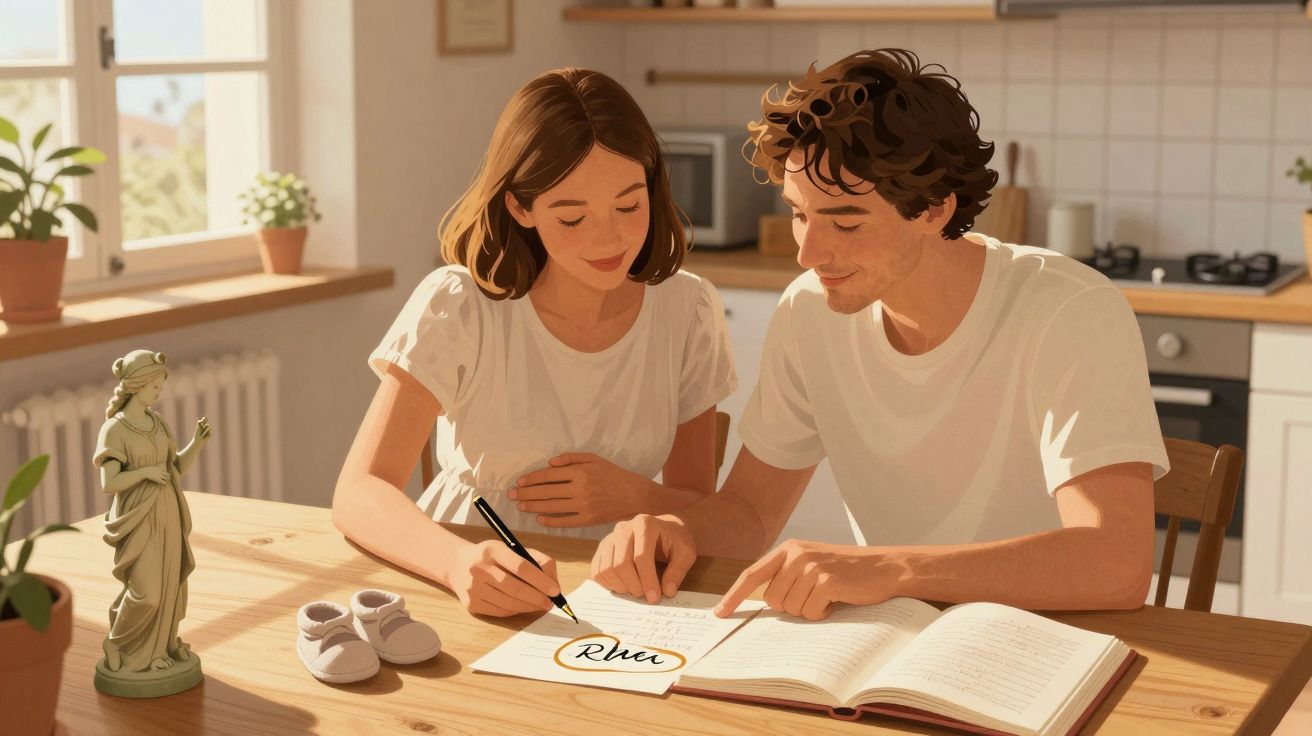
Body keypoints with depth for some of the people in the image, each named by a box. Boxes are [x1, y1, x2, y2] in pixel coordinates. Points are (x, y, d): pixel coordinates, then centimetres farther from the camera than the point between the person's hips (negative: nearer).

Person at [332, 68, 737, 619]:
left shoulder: (687, 310, 0)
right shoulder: (459, 309, -10)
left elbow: (701, 511, 7)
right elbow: (359, 493, -17)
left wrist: (633, 498, -15)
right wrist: (459, 563, -36)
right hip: (475, 595, -1)